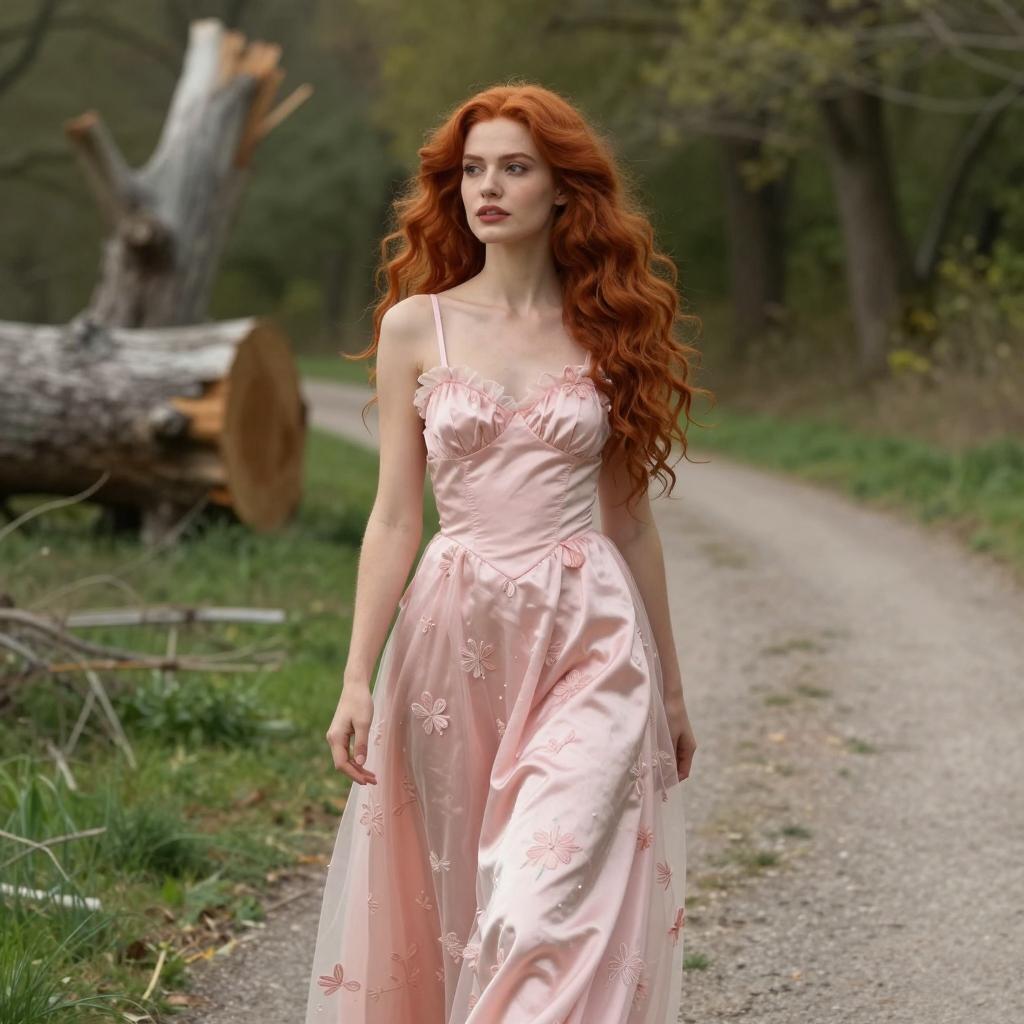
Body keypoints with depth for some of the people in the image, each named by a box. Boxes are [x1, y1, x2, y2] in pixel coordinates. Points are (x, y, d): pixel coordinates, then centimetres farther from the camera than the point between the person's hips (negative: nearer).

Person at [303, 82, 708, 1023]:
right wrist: (358, 680, -4)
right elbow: (395, 516, 3)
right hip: (455, 636, 1)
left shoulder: (609, 331, 6)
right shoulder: (416, 326, 5)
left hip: (588, 641, -1)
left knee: (544, 904, -15)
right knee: (445, 903, 7)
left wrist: (671, 690, 13)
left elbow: (631, 520, 11)